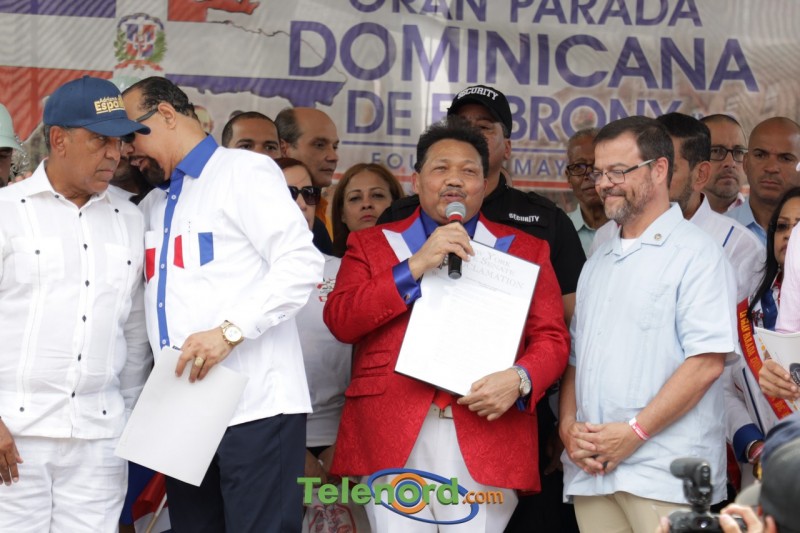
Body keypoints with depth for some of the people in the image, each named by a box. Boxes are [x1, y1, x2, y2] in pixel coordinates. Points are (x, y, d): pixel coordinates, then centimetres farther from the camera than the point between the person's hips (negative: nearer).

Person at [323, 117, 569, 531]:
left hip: (486, 439, 0)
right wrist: (415, 267, -8)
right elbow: (339, 320, 0)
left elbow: (552, 338, 9)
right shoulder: (372, 244, 15)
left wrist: (520, 379, -12)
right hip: (393, 440, 0)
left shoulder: (524, 250, 16)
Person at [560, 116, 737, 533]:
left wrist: (634, 432, -15)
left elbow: (706, 362, -13)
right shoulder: (597, 263, 19)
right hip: (590, 470, 6)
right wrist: (569, 427, 2)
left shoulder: (695, 254, -3)